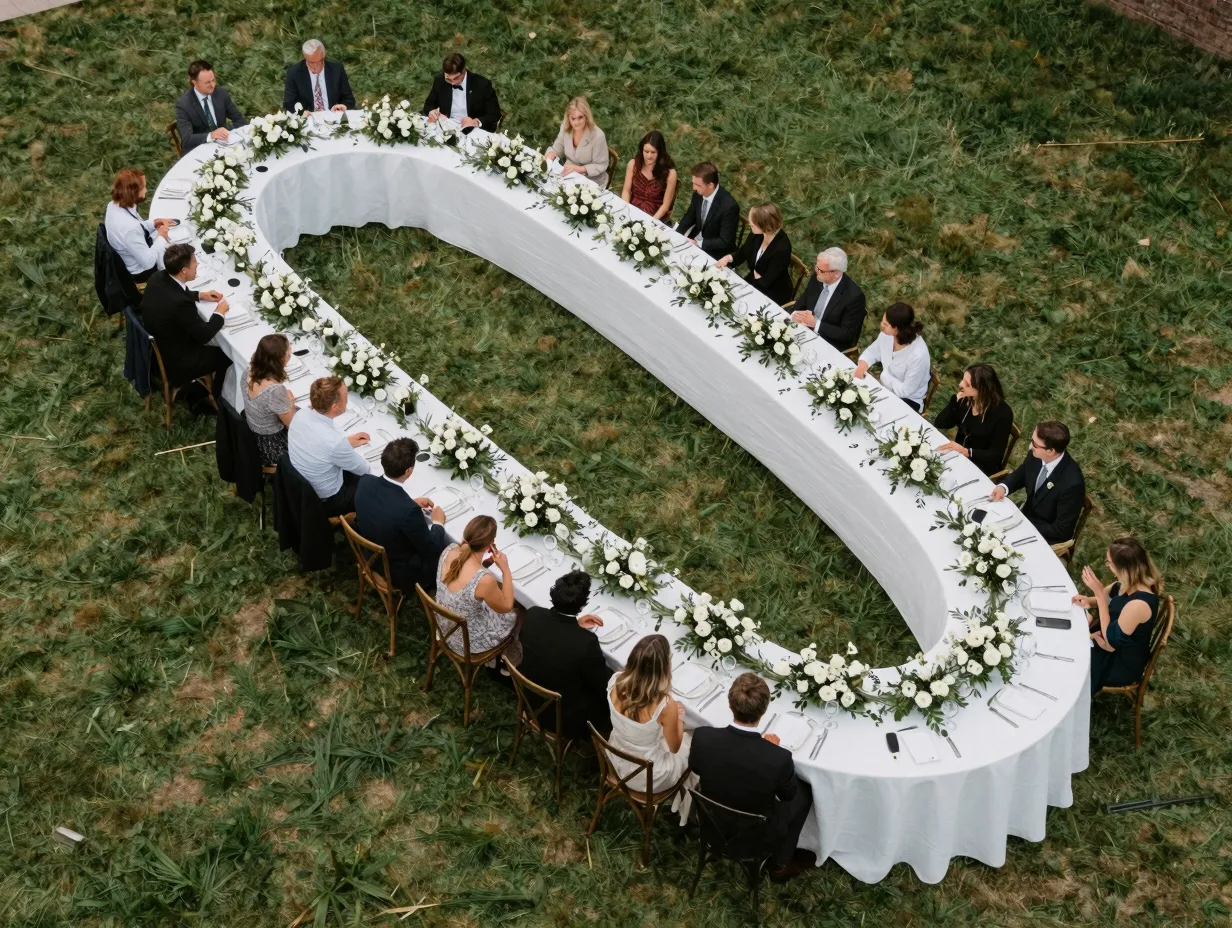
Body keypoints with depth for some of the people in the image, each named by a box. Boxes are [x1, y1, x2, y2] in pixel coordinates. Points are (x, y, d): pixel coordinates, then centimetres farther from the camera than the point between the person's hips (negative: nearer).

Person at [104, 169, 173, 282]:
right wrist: (161, 237, -18)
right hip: (142, 271, -7)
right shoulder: (129, 228, -42)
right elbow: (148, 262, -30)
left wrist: (153, 223, -4)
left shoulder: (114, 205, -15)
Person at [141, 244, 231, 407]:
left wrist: (200, 295, 8)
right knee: (227, 355, 11)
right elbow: (204, 335, -22)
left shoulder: (157, 277, -13)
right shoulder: (180, 302, -37)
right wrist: (219, 313, -7)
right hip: (175, 362, -8)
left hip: (157, 347, 8)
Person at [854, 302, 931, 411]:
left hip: (908, 401, -6)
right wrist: (863, 364, -15)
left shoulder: (918, 355, -32)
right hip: (887, 390, 6)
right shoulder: (887, 335, -13)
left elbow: (905, 391, -24)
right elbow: (871, 352, 5)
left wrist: (884, 376, -15)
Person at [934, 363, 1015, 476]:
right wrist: (955, 400, -17)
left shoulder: (1002, 413, -20)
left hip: (981, 468, -6)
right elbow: (939, 424, -5)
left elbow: (996, 456, -20)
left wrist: (966, 452, -33)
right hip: (958, 456, 6)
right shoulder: (965, 400, -4)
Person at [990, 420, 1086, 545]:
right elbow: (1020, 475, 9)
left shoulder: (1072, 483, -32)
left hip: (1046, 536, -6)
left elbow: (1062, 530, -23)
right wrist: (1003, 487, -12)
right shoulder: (1036, 456, -14)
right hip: (1026, 516, 6)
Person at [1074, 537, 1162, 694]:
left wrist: (1099, 592, -30)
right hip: (1116, 643, 7)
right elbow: (1110, 602, 7)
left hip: (1123, 664, -7)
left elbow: (1110, 640, -28)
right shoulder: (1131, 582, -12)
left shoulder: (1138, 604, -38)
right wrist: (1088, 601, -16)